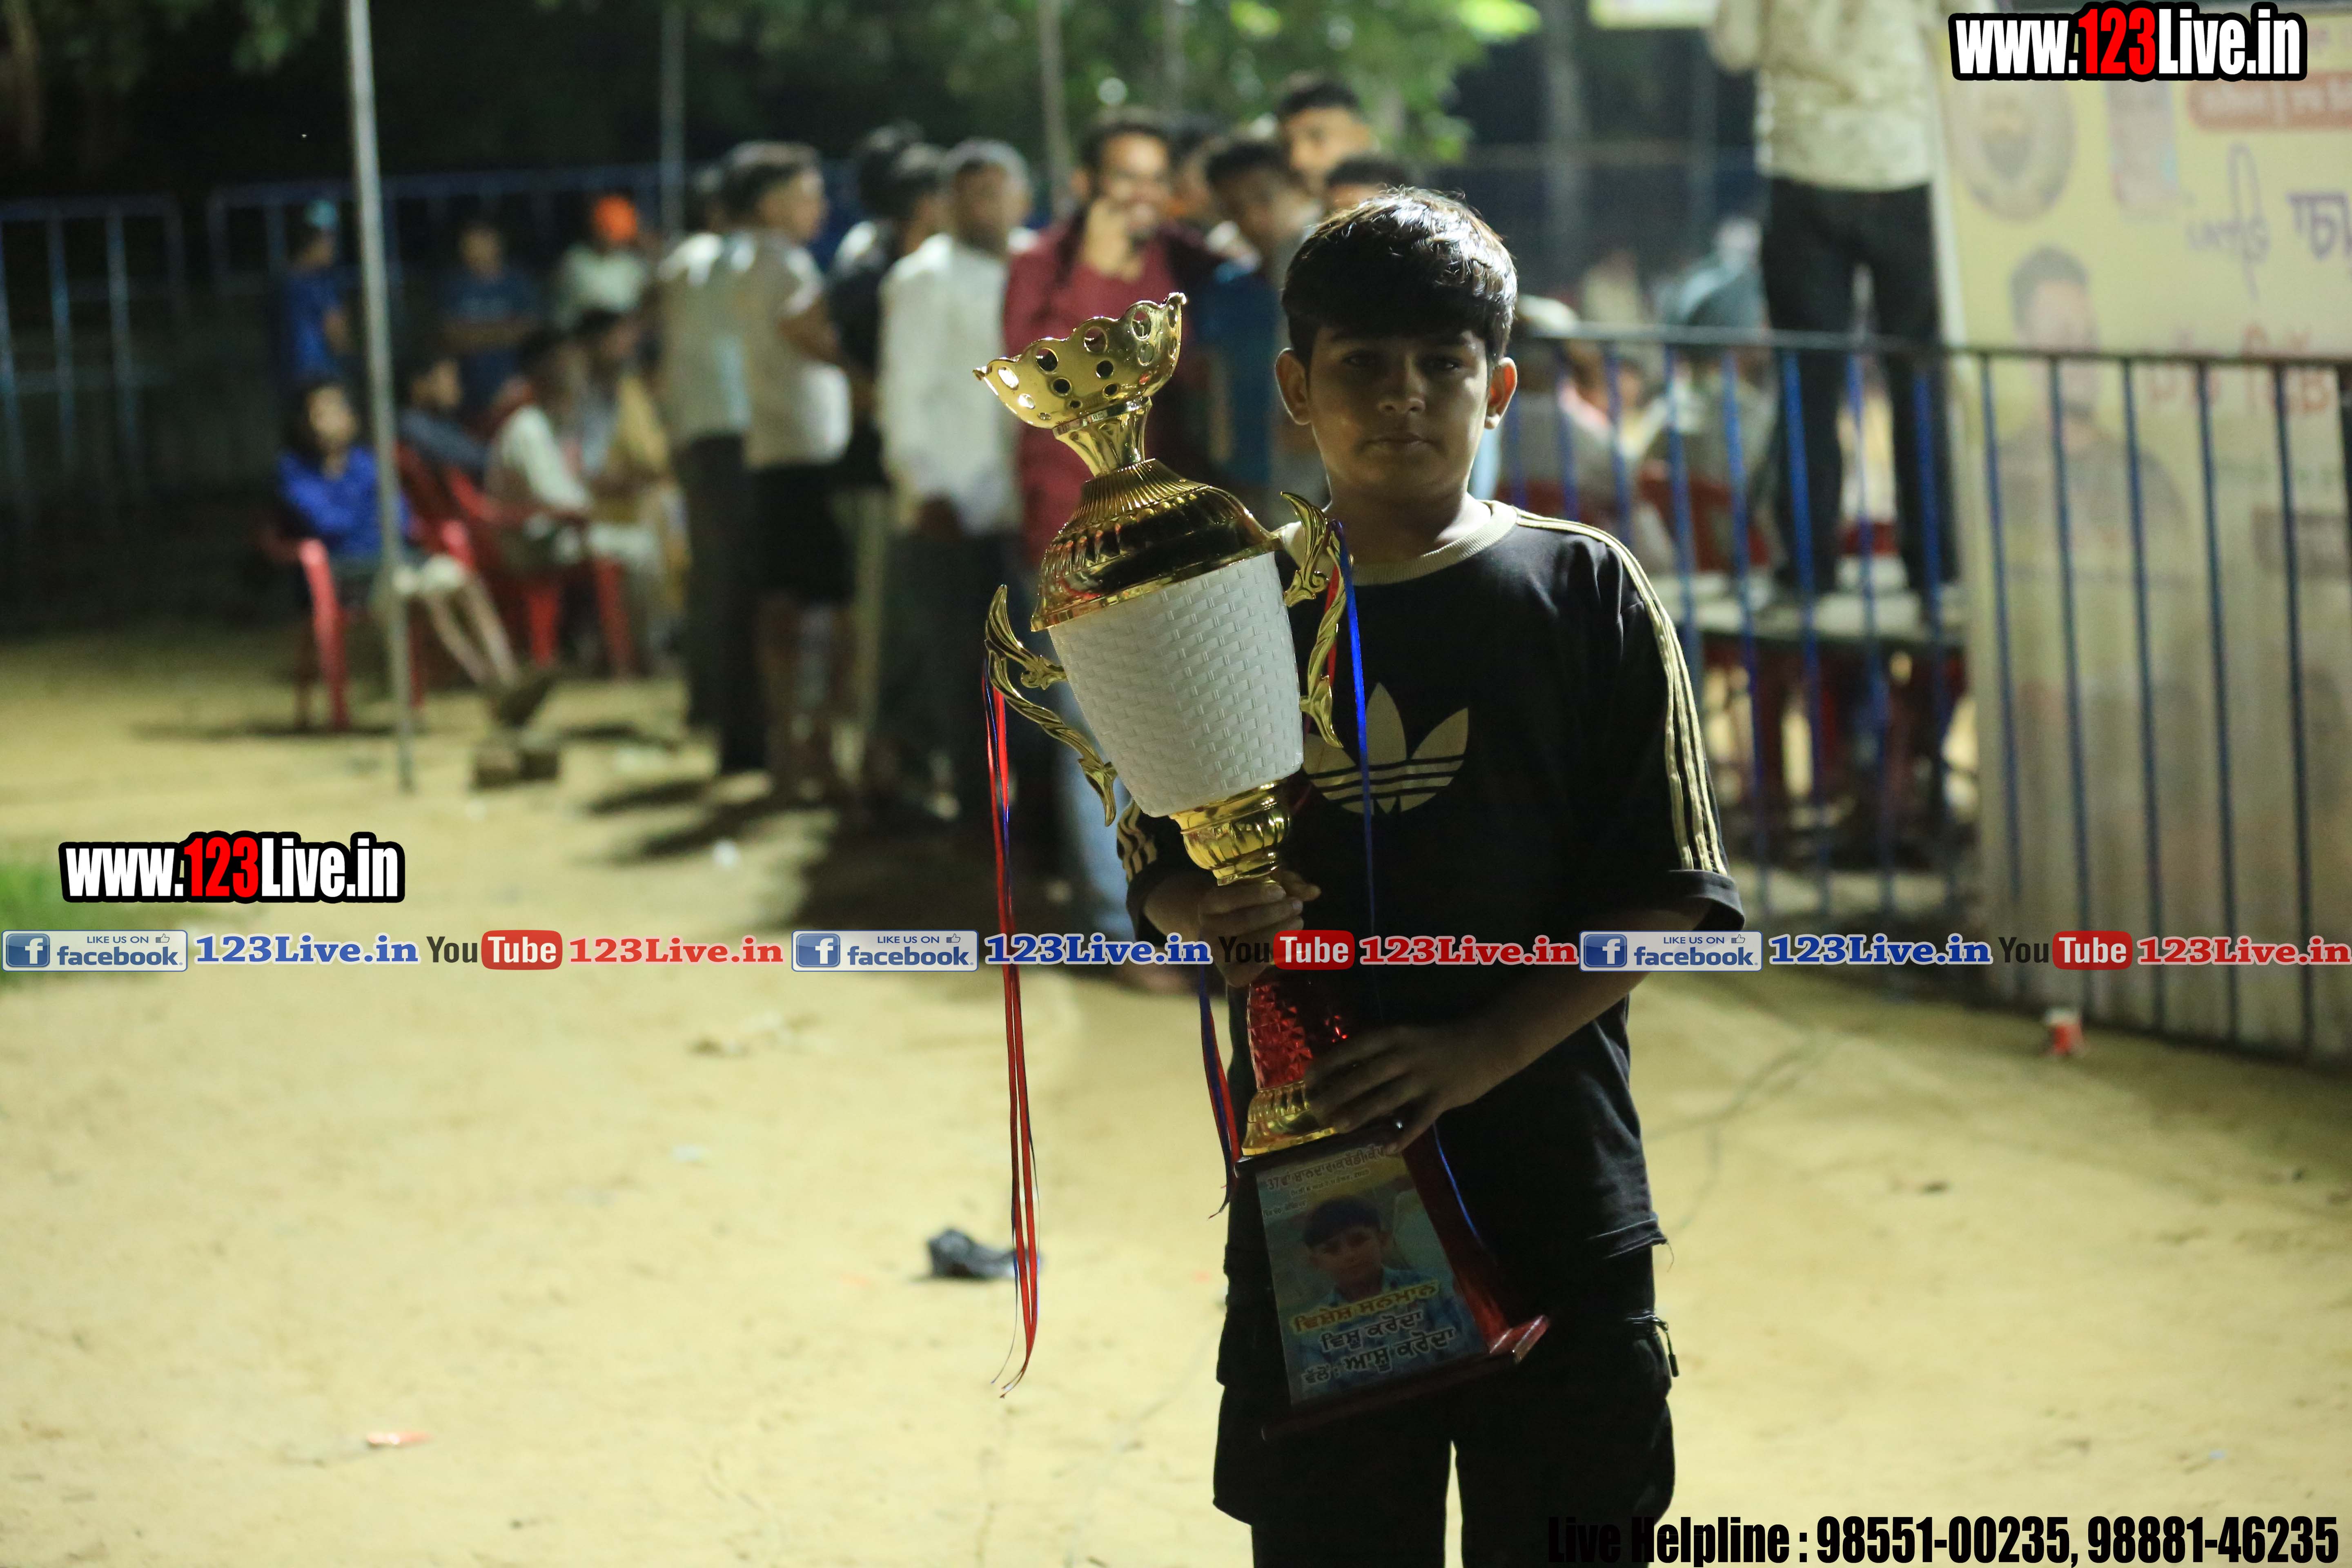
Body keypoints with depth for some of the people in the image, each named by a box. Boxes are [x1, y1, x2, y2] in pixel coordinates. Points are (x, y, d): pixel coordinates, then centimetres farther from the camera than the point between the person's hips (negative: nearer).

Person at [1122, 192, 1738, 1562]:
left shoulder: (1585, 591, -2)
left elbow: (1665, 899, -6)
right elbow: (1159, 877, 11)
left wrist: (1477, 1052, -18)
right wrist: (1217, 914, -13)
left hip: (1553, 1195, -2)